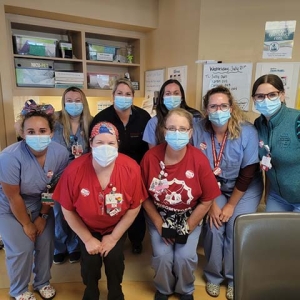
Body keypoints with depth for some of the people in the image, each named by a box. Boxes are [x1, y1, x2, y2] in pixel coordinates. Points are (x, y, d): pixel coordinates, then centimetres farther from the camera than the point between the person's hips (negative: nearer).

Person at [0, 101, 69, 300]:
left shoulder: (61, 154, -23)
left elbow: (53, 188, -8)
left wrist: (43, 216, -2)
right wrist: (27, 224, -9)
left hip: (40, 204, 3)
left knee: (46, 244, 6)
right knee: (22, 249, -3)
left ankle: (43, 282, 36)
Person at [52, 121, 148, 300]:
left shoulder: (131, 168, -27)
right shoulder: (74, 171, -27)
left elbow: (134, 208, -14)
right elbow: (68, 210, -13)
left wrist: (114, 237, -11)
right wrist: (87, 239, -9)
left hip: (117, 227, 0)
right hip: (87, 227, 0)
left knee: (114, 258, -11)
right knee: (90, 260, -10)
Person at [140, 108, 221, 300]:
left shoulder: (199, 160, -20)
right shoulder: (151, 157, -18)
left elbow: (207, 201, -10)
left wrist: (187, 228, -9)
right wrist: (160, 225, -7)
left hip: (190, 217, 0)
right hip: (159, 216, 1)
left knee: (185, 257, -13)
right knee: (162, 255, -12)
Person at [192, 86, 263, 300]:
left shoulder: (247, 132, -21)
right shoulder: (199, 131, -18)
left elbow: (248, 173, -16)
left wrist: (231, 205, -13)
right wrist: (211, 203, -12)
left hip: (246, 188, -1)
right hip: (214, 187, 1)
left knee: (236, 228, -12)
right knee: (213, 225, -14)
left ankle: (234, 279, 16)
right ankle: (213, 276, 14)